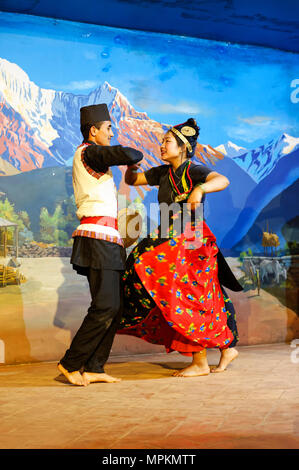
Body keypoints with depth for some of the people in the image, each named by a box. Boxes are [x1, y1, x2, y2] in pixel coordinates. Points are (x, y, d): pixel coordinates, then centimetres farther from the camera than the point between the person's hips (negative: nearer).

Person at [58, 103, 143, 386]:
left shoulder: (90, 157, 25)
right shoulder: (89, 152, -6)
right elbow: (124, 154, -20)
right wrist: (136, 156, 0)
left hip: (105, 240, 10)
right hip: (98, 237, -10)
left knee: (114, 307, 5)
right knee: (105, 307, -13)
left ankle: (93, 368, 6)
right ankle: (71, 363, -3)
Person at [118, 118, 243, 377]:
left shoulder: (194, 171, -12)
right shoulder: (163, 172, 11)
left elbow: (223, 180, -30)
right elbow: (132, 180, 18)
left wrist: (200, 189, -49)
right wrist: (132, 167, -4)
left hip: (193, 242, -7)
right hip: (170, 243, 7)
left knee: (189, 300, -7)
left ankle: (201, 363, 3)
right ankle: (227, 346, 23)